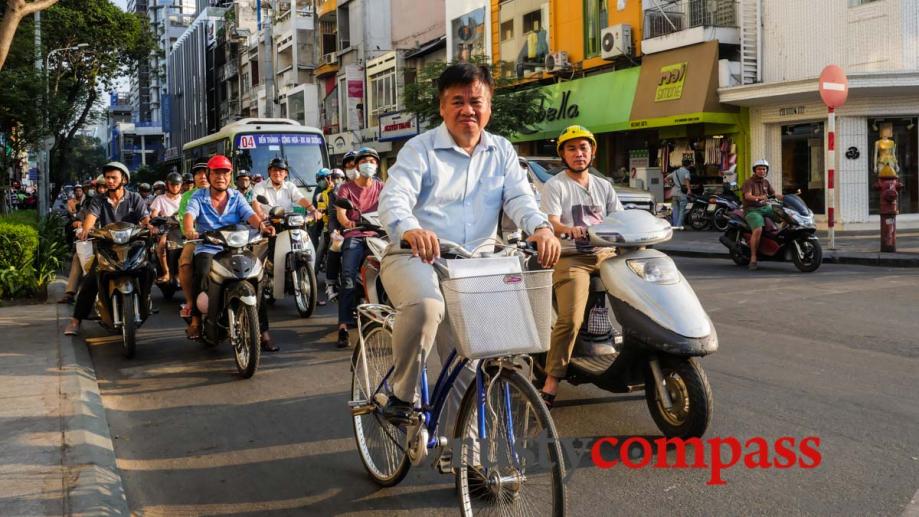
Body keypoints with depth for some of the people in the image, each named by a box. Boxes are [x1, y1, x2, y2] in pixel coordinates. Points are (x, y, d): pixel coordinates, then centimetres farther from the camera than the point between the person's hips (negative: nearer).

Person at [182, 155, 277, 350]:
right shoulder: (199, 196, 7)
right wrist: (189, 230, -36)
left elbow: (249, 214, -5)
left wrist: (261, 225, -28)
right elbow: (189, 214, -12)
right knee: (202, 273, -34)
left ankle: (263, 332, -13)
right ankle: (195, 318, -16)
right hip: (207, 248, -2)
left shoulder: (237, 197, 13)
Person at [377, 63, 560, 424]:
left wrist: (541, 228, -27)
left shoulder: (501, 151, 11)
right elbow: (394, 197, -17)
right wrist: (410, 230, -42)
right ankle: (401, 395, -17)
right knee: (425, 305, -37)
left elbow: (519, 197, -2)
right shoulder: (420, 149, -2)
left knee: (467, 362, 5)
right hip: (415, 258, -4)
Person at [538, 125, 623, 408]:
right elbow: (551, 222, -11)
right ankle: (551, 381, -19)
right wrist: (570, 230, -33)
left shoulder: (604, 187, 21)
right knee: (571, 319, -24)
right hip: (571, 258, -5)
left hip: (605, 254, 5)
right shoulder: (555, 185, 5)